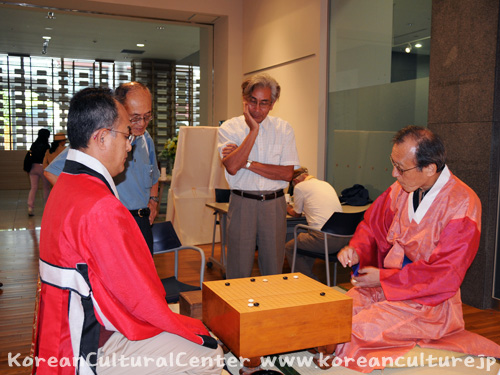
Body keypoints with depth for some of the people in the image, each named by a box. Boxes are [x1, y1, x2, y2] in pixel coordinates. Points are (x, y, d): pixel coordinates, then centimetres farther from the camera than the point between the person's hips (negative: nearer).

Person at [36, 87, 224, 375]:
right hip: (95, 347, -10)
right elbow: (139, 294, -22)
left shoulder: (65, 186, 8)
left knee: (197, 328, 14)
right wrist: (191, 330, -7)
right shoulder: (101, 208, -27)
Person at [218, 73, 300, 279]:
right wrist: (253, 130, -14)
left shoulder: (283, 129, 5)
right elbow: (232, 167, -16)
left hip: (274, 204, 2)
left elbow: (287, 173, -5)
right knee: (239, 271, 2)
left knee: (274, 269, 10)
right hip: (242, 203, -1)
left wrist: (246, 163, -11)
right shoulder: (229, 127, 1)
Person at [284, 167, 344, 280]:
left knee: (289, 248, 13)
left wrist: (288, 208, 36)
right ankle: (308, 273, 39)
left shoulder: (300, 187, 2)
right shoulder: (326, 184, 21)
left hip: (324, 239, -8)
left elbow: (297, 214, 15)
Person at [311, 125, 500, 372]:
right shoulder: (400, 189, -2)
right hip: (385, 285, 6)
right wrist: (356, 250, -8)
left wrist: (383, 278, -17)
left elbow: (445, 274, -20)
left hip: (429, 300, -5)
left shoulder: (462, 204, -18)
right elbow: (372, 223, 14)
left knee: (359, 329, -25)